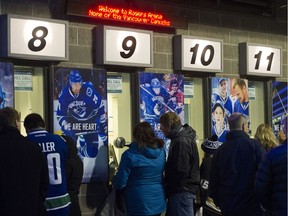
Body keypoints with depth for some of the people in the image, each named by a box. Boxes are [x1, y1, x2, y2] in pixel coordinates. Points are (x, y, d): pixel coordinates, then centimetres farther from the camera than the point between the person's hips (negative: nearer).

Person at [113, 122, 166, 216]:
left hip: (139, 206, -5)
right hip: (158, 202, 5)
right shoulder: (161, 152, 0)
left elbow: (120, 183, -13)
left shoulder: (130, 155, -17)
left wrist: (114, 183, 8)